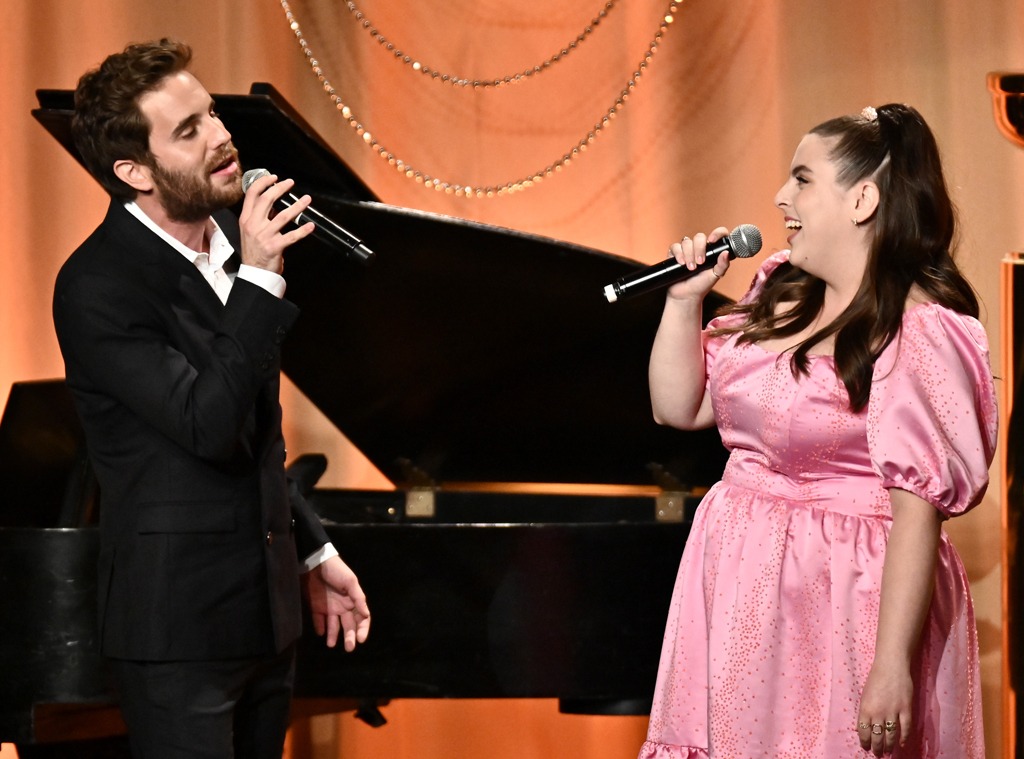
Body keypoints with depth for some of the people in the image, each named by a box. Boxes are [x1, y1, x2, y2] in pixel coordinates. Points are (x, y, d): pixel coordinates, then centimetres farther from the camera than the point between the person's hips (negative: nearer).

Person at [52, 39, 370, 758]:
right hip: (181, 622, -8)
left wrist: (314, 551, 21)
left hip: (267, 612, 8)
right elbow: (212, 428, -27)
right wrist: (258, 278, -28)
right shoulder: (98, 286, -18)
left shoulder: (229, 240, 9)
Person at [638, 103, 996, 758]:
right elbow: (679, 407, 17)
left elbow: (918, 507, -21)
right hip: (740, 590, 8)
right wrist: (685, 299, 4)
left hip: (842, 602, -7)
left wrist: (892, 665, -25)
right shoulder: (780, 298, 10)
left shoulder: (919, 332, -16)